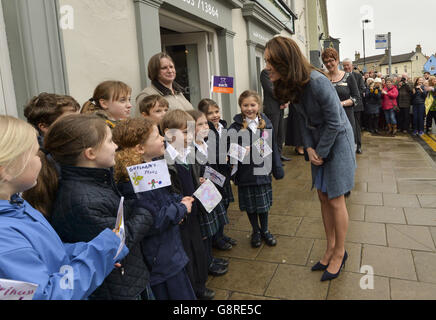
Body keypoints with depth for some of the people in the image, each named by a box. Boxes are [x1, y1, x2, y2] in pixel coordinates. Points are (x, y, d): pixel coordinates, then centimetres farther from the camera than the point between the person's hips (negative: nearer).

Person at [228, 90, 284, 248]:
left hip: (263, 171, 2)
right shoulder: (236, 127, -9)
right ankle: (255, 231, 34)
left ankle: (265, 230, 37)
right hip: (246, 173, -2)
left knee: (264, 203, 15)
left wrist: (277, 168, 8)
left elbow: (273, 147, 7)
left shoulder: (266, 124, 2)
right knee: (250, 205, 12)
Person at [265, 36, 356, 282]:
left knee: (335, 199, 0)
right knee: (323, 196, 12)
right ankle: (331, 248, 27)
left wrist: (320, 153, -12)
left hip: (338, 140, -7)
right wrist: (309, 148, -5)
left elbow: (333, 123, -21)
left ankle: (340, 252, 20)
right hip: (318, 143, 7)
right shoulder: (291, 84, -3)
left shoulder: (317, 82, -27)